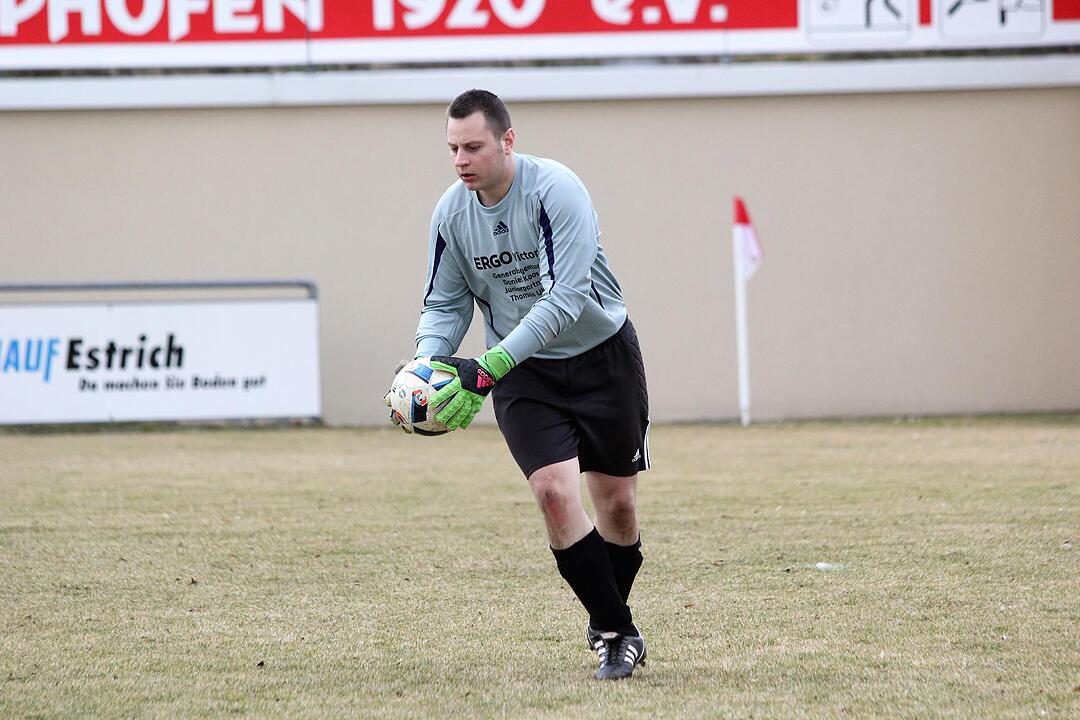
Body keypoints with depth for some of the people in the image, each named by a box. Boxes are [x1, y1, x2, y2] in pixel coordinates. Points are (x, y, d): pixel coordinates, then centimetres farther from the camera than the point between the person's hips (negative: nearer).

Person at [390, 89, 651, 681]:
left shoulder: (557, 191, -25)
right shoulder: (451, 213, -9)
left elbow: (564, 298, -32)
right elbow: (445, 303, 3)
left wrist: (487, 370, -39)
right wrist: (428, 361, -18)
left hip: (601, 355, -2)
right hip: (522, 373, 2)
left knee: (617, 503, 4)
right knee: (554, 490, -16)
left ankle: (608, 623, 29)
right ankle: (616, 632, -4)